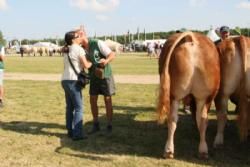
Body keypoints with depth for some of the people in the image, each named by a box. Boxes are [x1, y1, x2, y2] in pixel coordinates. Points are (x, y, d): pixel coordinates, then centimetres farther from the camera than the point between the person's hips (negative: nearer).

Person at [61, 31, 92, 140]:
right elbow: (86, 65, -8)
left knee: (70, 107, 13)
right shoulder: (79, 49, -6)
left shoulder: (67, 50, 18)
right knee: (79, 107, -5)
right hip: (73, 81, -8)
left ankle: (70, 131, 18)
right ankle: (77, 133, -7)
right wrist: (91, 62, 12)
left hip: (65, 80, 9)